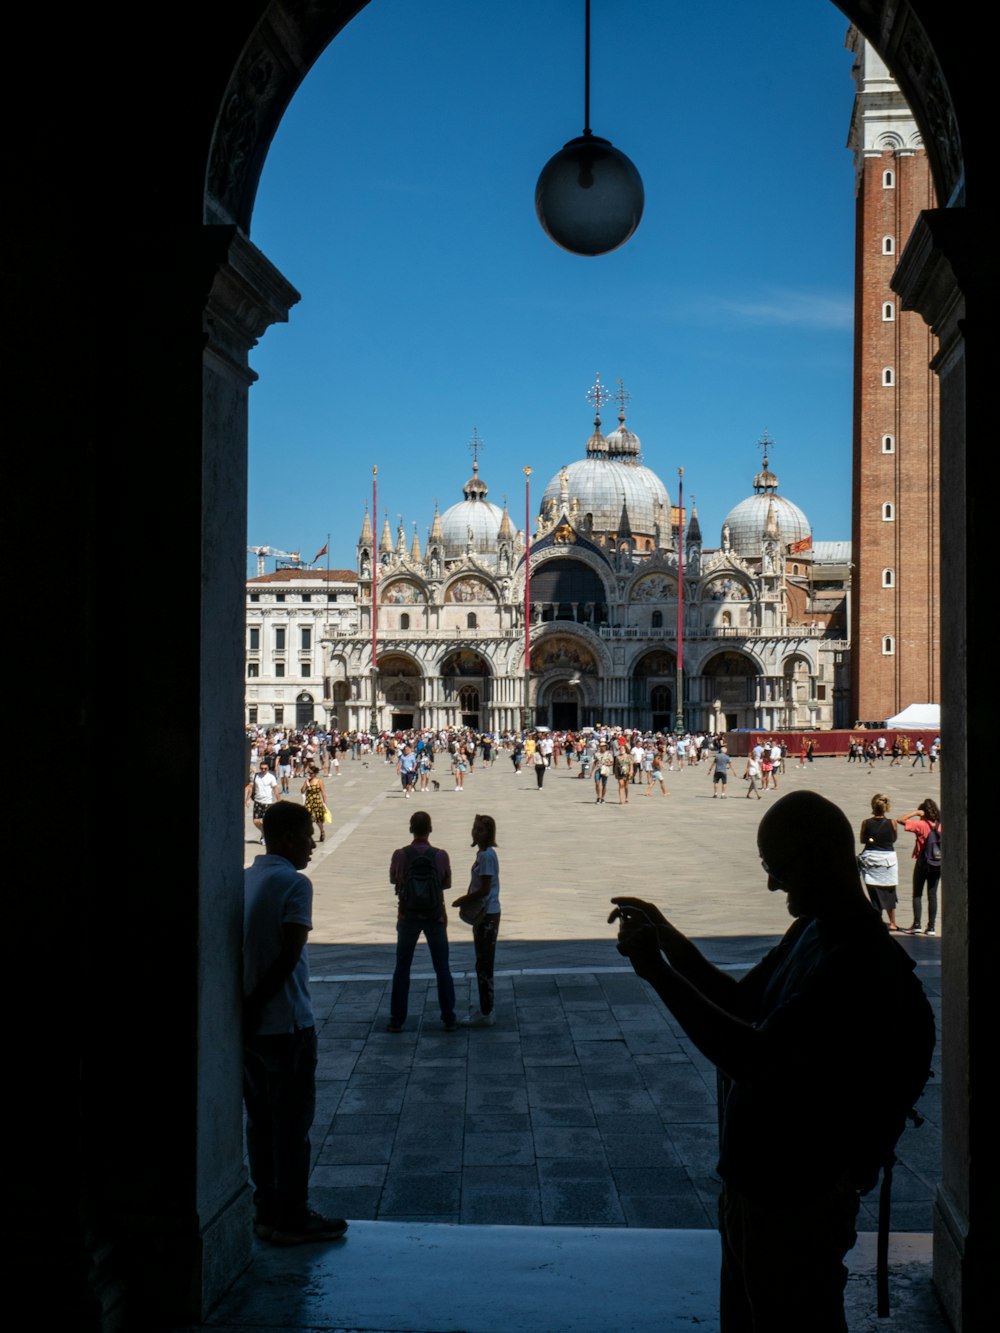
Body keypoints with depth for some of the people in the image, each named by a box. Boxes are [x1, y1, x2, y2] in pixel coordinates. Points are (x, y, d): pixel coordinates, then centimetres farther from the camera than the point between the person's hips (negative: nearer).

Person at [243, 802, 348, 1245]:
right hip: (285, 1023, -8)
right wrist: (258, 1001, -13)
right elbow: (289, 955, -21)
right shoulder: (294, 884, -14)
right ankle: (292, 1219, 9)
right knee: (292, 1121, 2)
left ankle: (267, 1212, 22)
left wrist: (249, 1004, 8)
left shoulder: (244, 880, 9)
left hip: (249, 1023, 8)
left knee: (260, 1120, 14)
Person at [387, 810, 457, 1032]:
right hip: (435, 917, 0)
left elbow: (393, 880, 7)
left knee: (402, 968, 11)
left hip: (408, 917, 0)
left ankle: (397, 1020, 11)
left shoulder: (400, 855, -11)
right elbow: (447, 884, 4)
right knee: (442, 968, 10)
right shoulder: (440, 856, -10)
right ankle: (449, 1019, 11)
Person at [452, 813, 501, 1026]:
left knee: (484, 965, -4)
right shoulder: (483, 854, 12)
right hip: (484, 913, 10)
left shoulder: (486, 855, -18)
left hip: (487, 915, -10)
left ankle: (486, 1014, 3)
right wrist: (467, 900, 5)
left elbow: (484, 890, -20)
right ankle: (485, 1009, 24)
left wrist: (463, 900, -9)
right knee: (483, 963, 16)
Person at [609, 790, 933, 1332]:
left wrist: (658, 971, -29)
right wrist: (672, 940, 3)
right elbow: (744, 1003, 17)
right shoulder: (811, 932, 5)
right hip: (754, 1176, 9)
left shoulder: (861, 964, -27)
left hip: (797, 1198, -9)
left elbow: (755, 1056, -33)